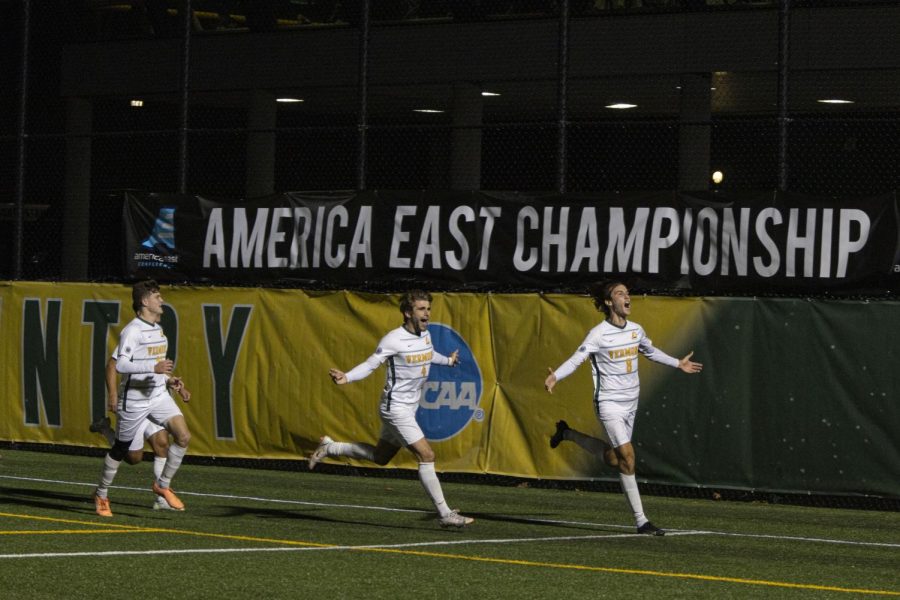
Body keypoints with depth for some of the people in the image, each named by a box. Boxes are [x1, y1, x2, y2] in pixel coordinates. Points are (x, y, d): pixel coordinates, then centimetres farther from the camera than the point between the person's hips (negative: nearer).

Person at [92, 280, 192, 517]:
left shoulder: (157, 329, 13)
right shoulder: (132, 330, -16)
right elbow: (120, 365, -27)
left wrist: (169, 379, 14)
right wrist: (154, 368, -33)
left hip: (158, 395, 7)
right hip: (134, 398, -7)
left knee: (183, 436, -10)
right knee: (121, 449, 5)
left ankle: (163, 485, 5)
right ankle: (101, 495, 25)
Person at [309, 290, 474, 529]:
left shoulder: (425, 335, 5)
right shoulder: (394, 339, -19)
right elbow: (370, 364, -15)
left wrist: (447, 360, 47)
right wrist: (346, 377, -33)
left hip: (408, 408, 9)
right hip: (396, 408, -9)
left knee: (381, 456, 21)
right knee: (426, 455, -14)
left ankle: (329, 447, 36)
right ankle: (445, 514, -10)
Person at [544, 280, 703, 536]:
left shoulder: (636, 330, 6)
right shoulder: (599, 334, -14)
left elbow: (651, 352, 26)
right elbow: (576, 360, -19)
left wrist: (678, 363, 34)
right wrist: (554, 377, -36)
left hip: (630, 403, 7)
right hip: (609, 403, -7)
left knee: (611, 457, 15)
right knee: (627, 457, -13)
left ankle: (567, 434, 39)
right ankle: (641, 521, -7)